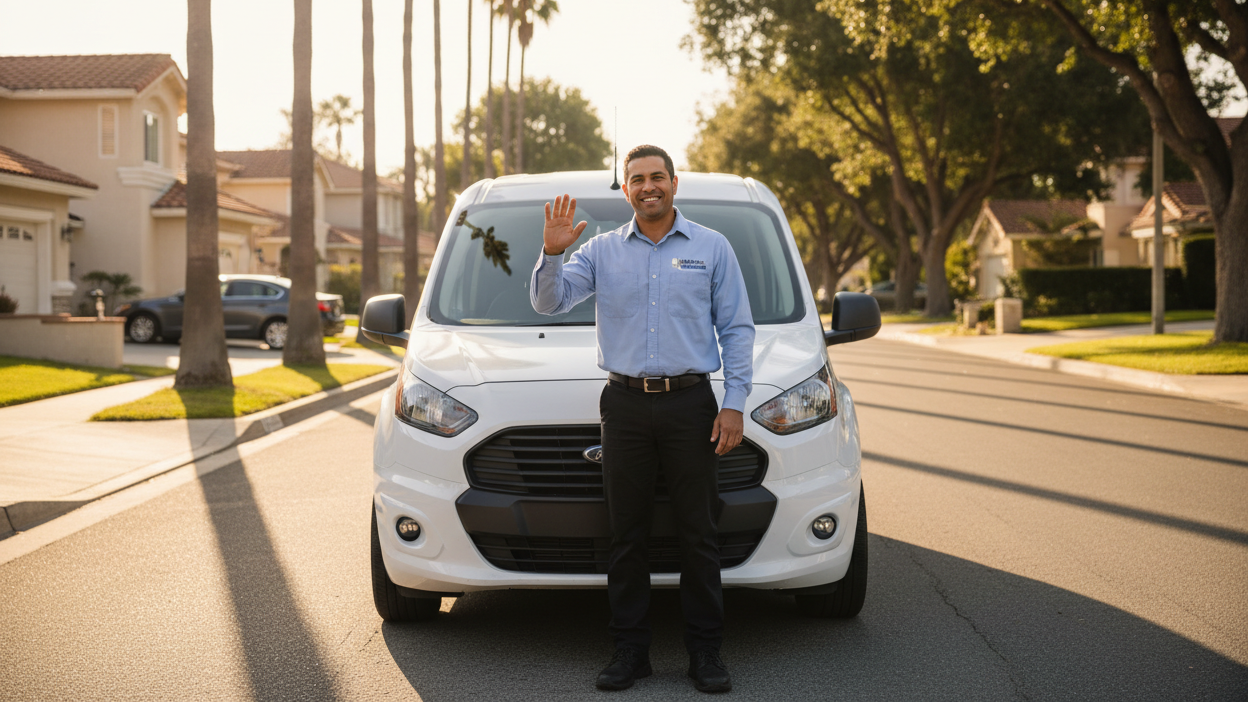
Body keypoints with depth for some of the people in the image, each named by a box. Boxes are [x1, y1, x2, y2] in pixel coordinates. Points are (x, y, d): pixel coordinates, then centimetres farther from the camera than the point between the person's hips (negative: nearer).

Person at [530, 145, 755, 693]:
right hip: (625, 406, 1)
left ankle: (705, 652, 9)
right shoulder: (602, 251, 11)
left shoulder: (712, 248, 8)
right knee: (626, 535, 4)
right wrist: (551, 253, -16)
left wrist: (734, 402, -3)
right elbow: (548, 302, 3)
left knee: (698, 534, 1)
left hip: (690, 405, -1)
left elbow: (737, 329, 6)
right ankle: (630, 650, 12)